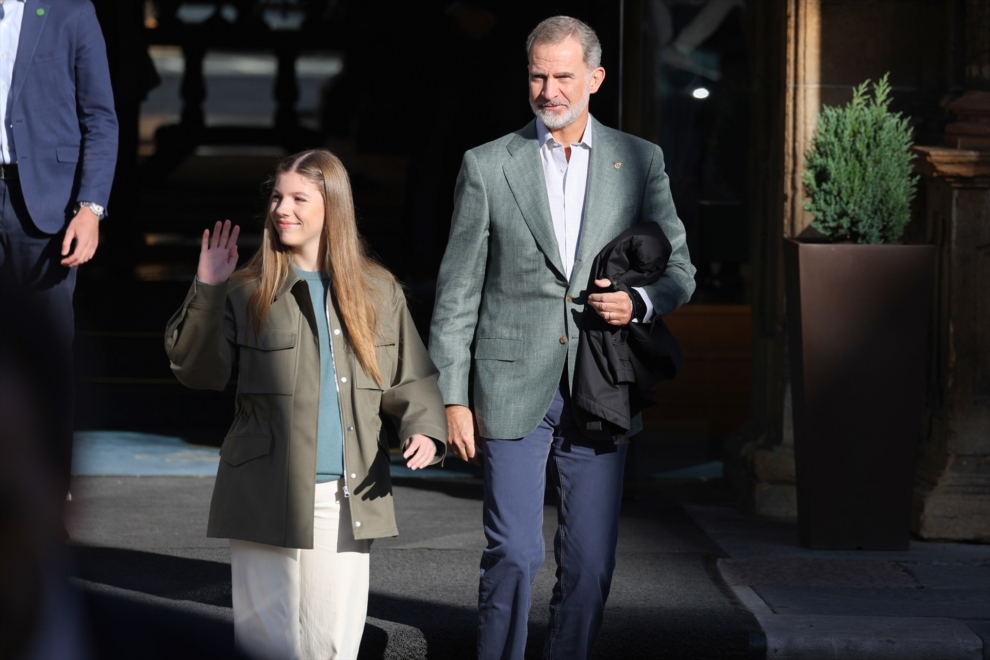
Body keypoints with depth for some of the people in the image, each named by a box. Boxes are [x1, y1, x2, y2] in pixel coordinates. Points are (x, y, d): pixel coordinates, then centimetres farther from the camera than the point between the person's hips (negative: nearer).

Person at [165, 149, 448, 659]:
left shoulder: (378, 292, 9)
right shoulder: (247, 292, 1)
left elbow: (411, 378, 13)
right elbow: (197, 370, -5)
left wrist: (424, 430, -6)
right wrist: (207, 292, -14)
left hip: (348, 499, 2)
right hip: (268, 498, -2)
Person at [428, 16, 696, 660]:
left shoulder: (639, 161, 8)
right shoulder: (488, 166, 3)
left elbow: (679, 270, 12)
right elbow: (458, 292, 4)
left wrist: (638, 302, -10)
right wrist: (454, 397, -1)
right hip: (514, 388, -2)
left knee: (591, 560, 3)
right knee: (514, 553, -6)